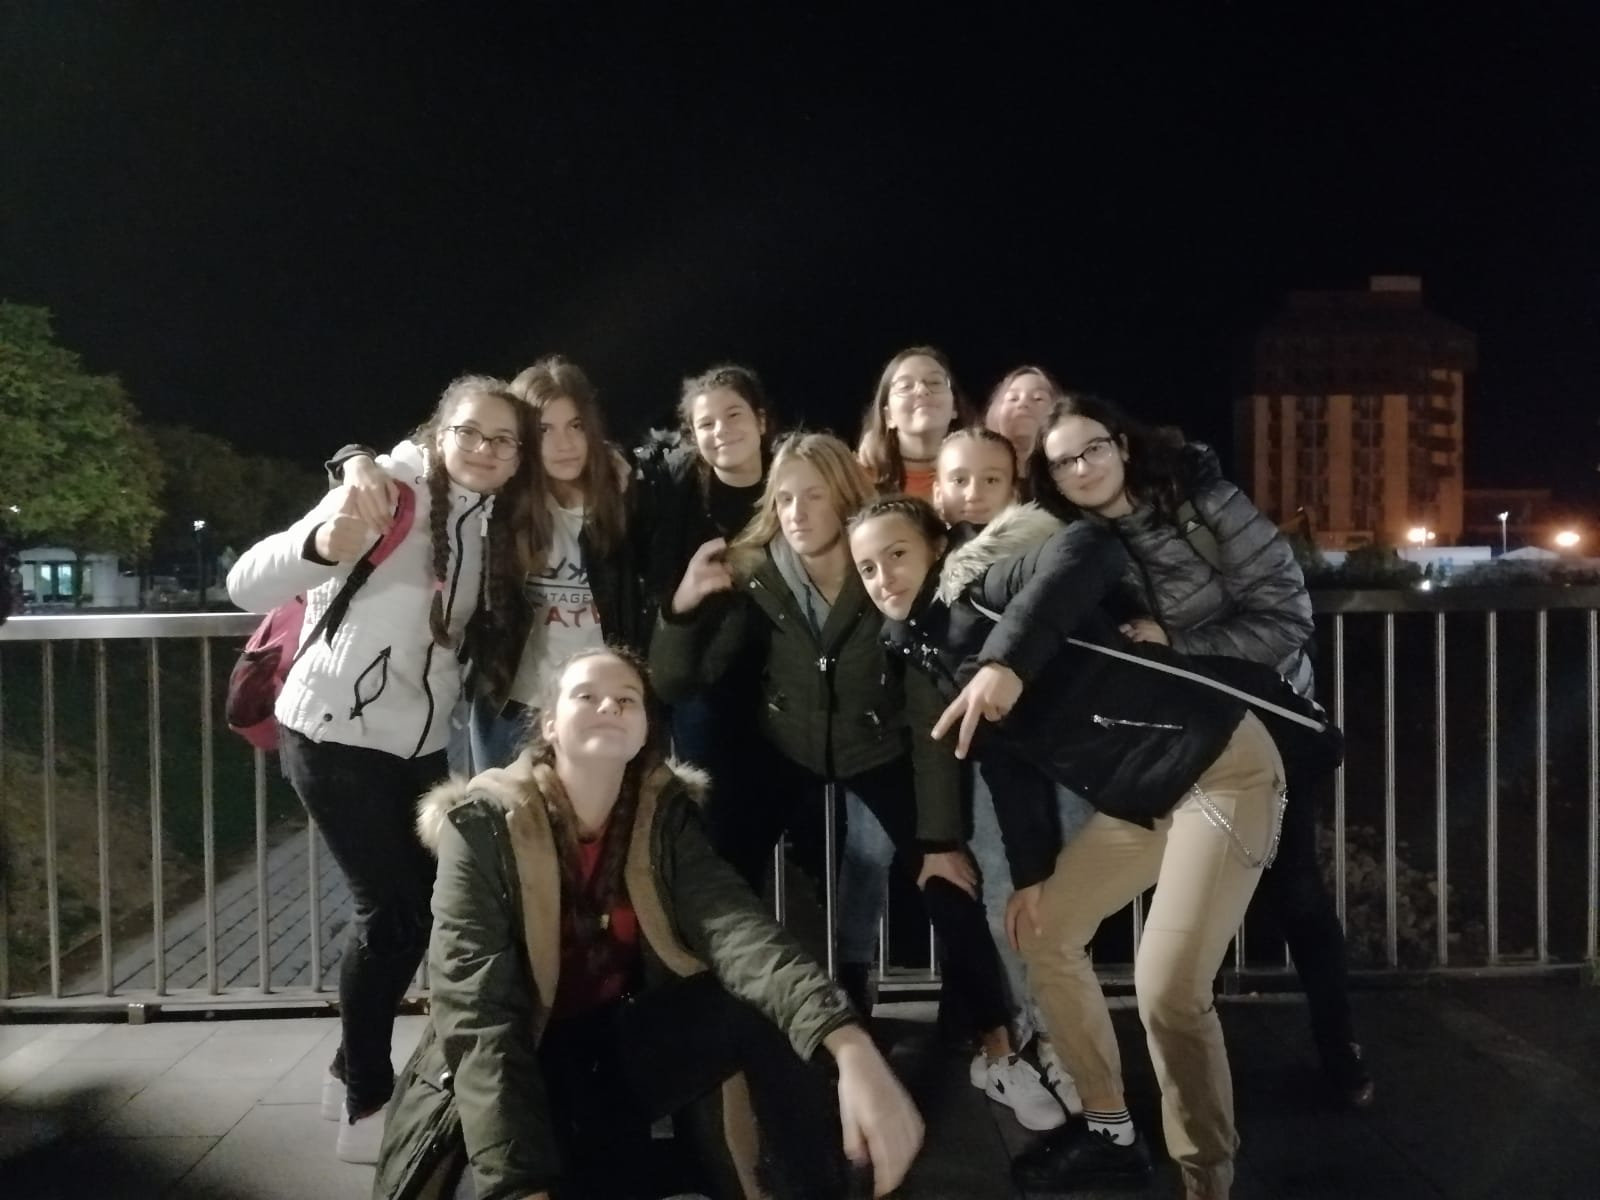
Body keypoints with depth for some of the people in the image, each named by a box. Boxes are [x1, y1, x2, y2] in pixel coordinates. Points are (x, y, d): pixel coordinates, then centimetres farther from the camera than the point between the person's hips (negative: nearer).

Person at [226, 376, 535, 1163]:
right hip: (335, 733, -7)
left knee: (424, 904, 12)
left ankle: (354, 1072, 33)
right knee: (395, 909, -4)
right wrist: (320, 546, -42)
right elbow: (247, 586, -21)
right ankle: (367, 1102, 15)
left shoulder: (493, 521, 5)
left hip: (419, 741, 7)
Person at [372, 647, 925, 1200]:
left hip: (628, 1045, 4)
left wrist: (851, 1047, -41)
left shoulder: (666, 815, -3)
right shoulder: (482, 827, -14)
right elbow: (479, 1015, -23)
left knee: (759, 1021, -25)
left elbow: (736, 926, -22)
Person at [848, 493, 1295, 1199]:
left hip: (1219, 766, -9)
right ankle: (1110, 1133, 29)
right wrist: (1031, 872, 11)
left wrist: (1008, 659, -40)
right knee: (1042, 932, 14)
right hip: (1138, 801, 10)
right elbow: (1004, 761, 14)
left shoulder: (981, 583, -14)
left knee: (1167, 988, -15)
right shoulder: (929, 653, 10)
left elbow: (1090, 548, -34)